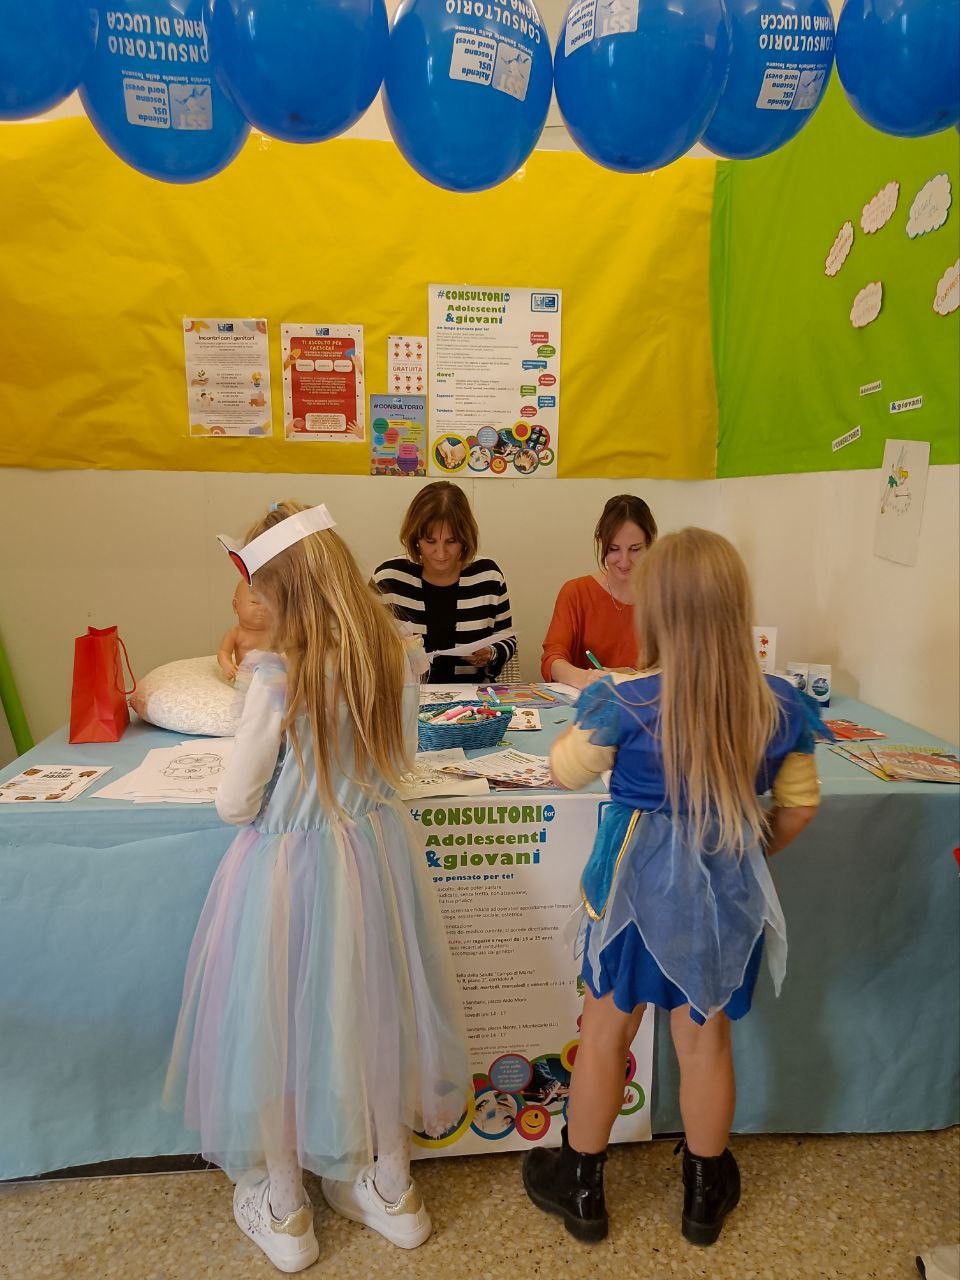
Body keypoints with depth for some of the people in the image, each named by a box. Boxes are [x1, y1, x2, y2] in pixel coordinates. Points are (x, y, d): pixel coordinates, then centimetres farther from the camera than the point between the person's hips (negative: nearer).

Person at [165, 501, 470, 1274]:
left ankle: (282, 1209, 40)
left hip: (290, 867, -5)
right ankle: (391, 1188, 42)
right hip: (374, 853, 5)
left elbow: (235, 804, -15)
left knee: (278, 1019, 18)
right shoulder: (393, 658, -8)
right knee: (371, 1009, 22)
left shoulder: (279, 678, -24)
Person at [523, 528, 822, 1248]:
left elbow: (567, 769, -5)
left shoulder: (624, 702, -22)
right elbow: (799, 808, 3)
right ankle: (705, 1195, 44)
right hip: (727, 886, 3)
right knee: (705, 1038, 21)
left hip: (637, 881, -3)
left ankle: (582, 1188, 38)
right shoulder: (783, 707, -10)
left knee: (606, 1029, 17)